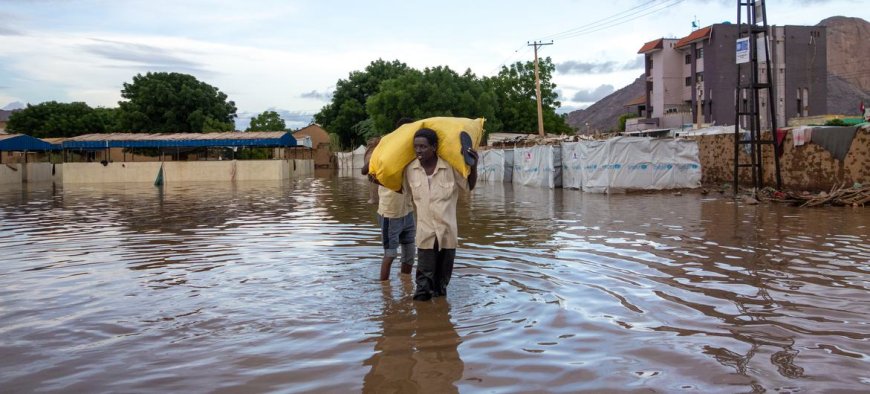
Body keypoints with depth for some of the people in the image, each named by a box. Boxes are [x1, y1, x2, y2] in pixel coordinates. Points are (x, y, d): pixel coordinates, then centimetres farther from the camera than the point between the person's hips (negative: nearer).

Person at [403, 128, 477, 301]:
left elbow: (469, 186, 4)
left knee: (443, 273, 15)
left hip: (447, 230, 0)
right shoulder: (410, 169, -4)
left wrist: (473, 166, -12)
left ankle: (439, 292, 35)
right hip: (425, 232, 0)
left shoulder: (450, 167, -9)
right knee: (424, 275, -2)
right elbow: (402, 189, 15)